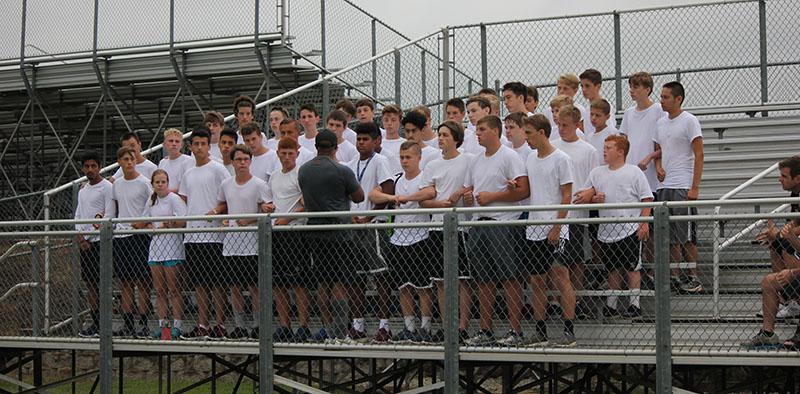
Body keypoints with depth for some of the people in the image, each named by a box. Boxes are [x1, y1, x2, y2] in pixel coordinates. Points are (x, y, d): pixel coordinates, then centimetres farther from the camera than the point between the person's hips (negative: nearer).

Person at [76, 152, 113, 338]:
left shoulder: (107, 187, -7)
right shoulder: (83, 189, 17)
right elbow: (78, 214, 19)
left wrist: (87, 235, -11)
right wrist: (79, 237, 1)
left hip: (100, 241, -8)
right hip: (84, 241, 8)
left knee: (100, 283, -8)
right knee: (89, 282, 8)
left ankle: (100, 325, -4)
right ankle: (94, 321, 13)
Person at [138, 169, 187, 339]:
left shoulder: (174, 199, -4)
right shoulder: (151, 201, 15)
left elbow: (183, 221, -15)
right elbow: (142, 223, 19)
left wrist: (165, 226, -10)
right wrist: (150, 226, -1)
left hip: (172, 248, -6)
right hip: (156, 246, 6)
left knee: (174, 289, -5)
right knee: (159, 290, 7)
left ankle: (177, 325, -1)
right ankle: (162, 324, 12)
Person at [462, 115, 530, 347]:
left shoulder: (509, 157, -5)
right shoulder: (477, 161, 20)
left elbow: (523, 190, -14)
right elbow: (468, 190, 28)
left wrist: (491, 197, -13)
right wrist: (467, 197, 4)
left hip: (503, 223, -8)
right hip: (479, 224, 8)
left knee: (509, 278, -8)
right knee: (483, 280, 9)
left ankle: (515, 331, -4)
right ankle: (485, 332, 14)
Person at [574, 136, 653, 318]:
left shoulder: (634, 172, -3)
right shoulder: (596, 173, 9)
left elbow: (646, 198, -4)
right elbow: (584, 196, 15)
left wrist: (644, 223, -11)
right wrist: (594, 199, -7)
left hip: (630, 230, -5)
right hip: (606, 231, 5)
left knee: (632, 268, 2)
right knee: (613, 270, 14)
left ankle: (634, 304, 10)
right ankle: (611, 304, 23)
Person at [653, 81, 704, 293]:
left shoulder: (690, 121, -7)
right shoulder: (660, 123, 14)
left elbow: (699, 155, -9)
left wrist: (694, 188, -15)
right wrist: (658, 166, 3)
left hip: (683, 187, -7)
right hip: (664, 186, 7)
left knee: (687, 237, -4)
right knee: (670, 237, 8)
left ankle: (694, 278, 4)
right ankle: (675, 277, 15)